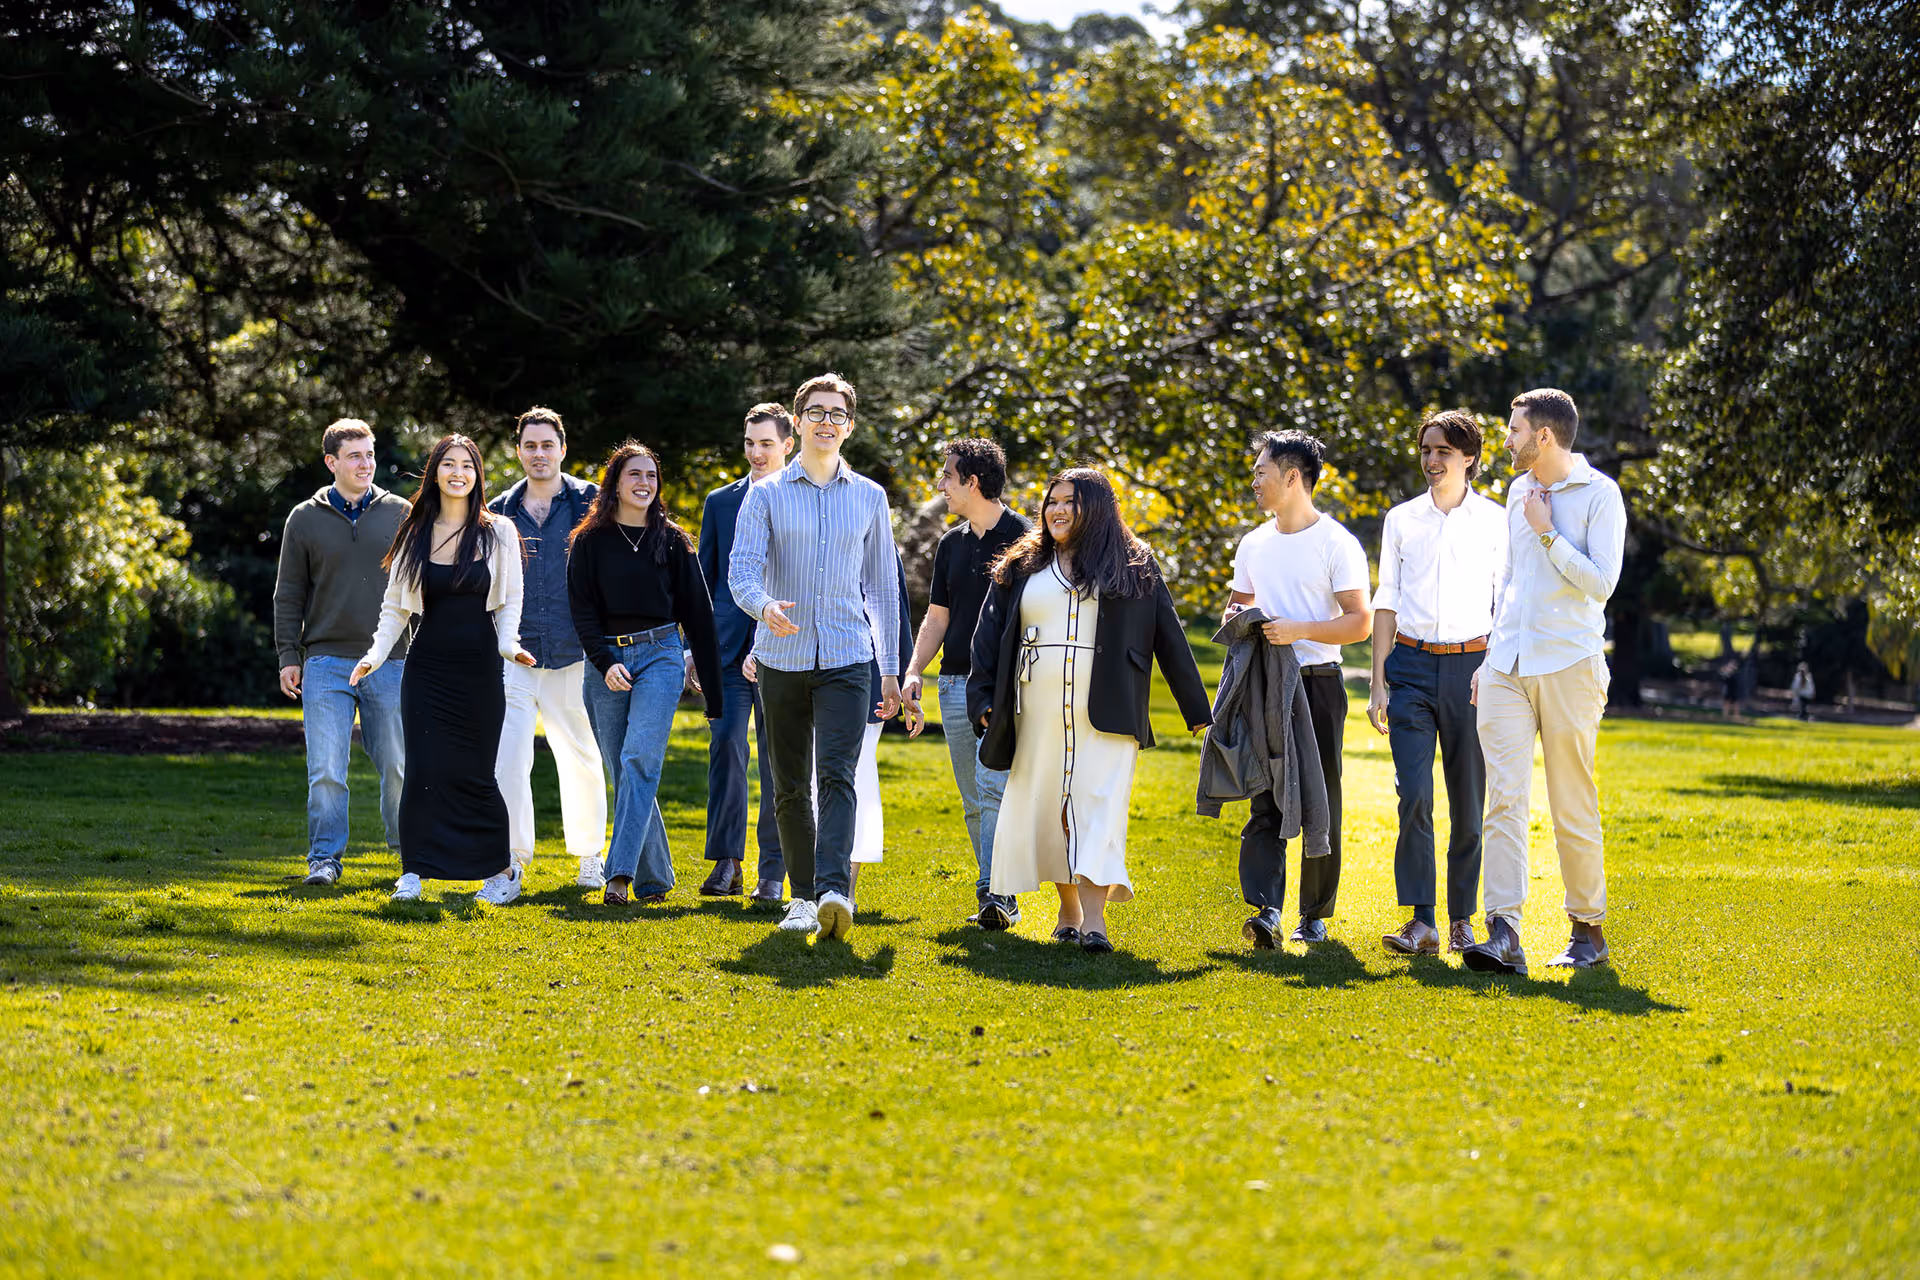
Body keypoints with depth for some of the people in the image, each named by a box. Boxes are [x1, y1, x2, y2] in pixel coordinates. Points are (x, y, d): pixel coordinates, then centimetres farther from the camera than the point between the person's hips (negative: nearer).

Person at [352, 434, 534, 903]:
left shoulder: (498, 532, 2)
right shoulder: (414, 535, 7)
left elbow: (509, 602, 4)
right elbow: (395, 606, 9)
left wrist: (509, 643, -13)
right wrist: (376, 654, -4)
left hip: (479, 666, -1)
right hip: (427, 665, 2)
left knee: (474, 771, 0)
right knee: (423, 768, -7)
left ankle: (502, 869, 16)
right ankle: (413, 870, 1)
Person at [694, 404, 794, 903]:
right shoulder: (720, 502, 12)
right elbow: (705, 577, 14)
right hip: (729, 648, 2)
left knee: (778, 761, 2)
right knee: (726, 746, -8)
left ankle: (772, 871, 8)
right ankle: (726, 863, -4)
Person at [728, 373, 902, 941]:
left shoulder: (870, 498, 9)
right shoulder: (766, 495, 3)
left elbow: (882, 586, 14)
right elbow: (742, 570, -8)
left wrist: (892, 670, 12)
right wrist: (766, 606, -31)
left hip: (845, 660, -1)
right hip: (782, 659, 1)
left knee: (838, 773, -17)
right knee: (791, 787, 7)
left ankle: (835, 891, -30)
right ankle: (803, 897, 18)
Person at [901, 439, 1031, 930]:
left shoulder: (1023, 538, -4)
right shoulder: (951, 544, 15)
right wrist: (913, 672, 5)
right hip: (955, 682, 6)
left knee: (994, 787, -16)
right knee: (973, 799, 7)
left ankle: (996, 892, -19)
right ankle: (996, 895, 14)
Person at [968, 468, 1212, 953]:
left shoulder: (1132, 567, 8)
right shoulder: (1023, 568, 14)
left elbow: (1168, 635, 8)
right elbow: (990, 634, 14)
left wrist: (1196, 708, 6)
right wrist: (983, 698, 3)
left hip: (1104, 711, -3)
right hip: (1039, 712, 3)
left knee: (1099, 804, -13)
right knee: (1047, 805, 6)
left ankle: (1094, 919, -20)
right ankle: (1069, 911, 21)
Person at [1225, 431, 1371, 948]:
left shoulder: (1336, 543, -4)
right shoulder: (1253, 545, 14)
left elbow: (1360, 622, -7)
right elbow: (1237, 604, 25)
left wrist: (1299, 629, -19)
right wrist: (1238, 620, 1)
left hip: (1318, 686, -4)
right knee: (1265, 802, -6)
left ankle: (1315, 914, 12)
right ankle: (1266, 909, -14)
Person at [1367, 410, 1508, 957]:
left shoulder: (1495, 521, 6)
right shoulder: (1401, 520, 10)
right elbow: (1387, 602, 11)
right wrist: (1378, 682, 5)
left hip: (1471, 665, -1)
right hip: (1411, 665, 1)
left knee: (1469, 801, 2)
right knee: (1414, 793, -11)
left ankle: (1462, 920, 12)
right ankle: (1421, 922, -10)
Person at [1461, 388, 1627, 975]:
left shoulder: (1598, 494, -4)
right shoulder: (1518, 491, 16)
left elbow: (1601, 583, -13)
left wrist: (1547, 532, -10)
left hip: (1569, 667, -5)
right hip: (1508, 669, 5)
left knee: (1573, 806, 2)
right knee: (1505, 798, -8)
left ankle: (1589, 929, 16)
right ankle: (1504, 936, -14)